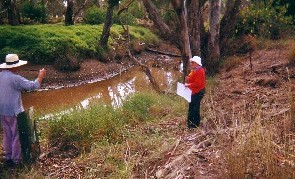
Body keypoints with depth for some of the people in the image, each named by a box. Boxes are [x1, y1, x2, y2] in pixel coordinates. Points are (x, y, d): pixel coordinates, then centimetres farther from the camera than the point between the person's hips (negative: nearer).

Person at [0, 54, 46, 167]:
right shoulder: (15, 78, -21)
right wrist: (40, 76, -2)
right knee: (17, 136, 5)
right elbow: (33, 86, -17)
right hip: (13, 112, -8)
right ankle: (16, 160, 12)